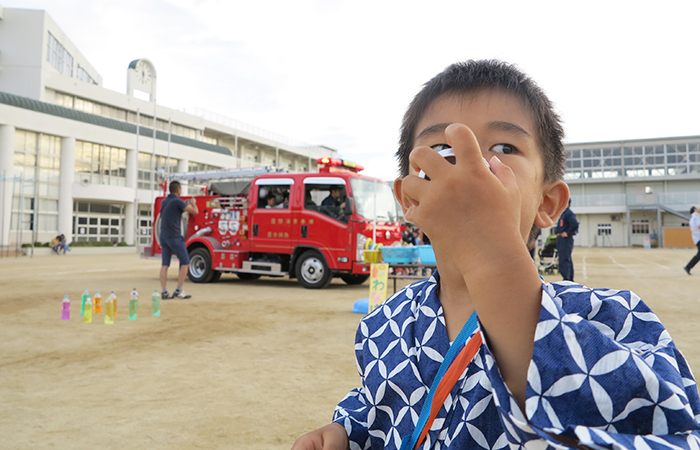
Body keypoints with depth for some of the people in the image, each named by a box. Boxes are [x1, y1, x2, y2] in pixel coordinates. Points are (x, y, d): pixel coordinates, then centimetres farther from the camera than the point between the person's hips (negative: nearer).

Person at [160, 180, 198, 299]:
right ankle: (178, 290, -1)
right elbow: (195, 211, -10)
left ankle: (164, 292, 4)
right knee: (185, 263, 1)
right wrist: (193, 203, 11)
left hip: (164, 236, 8)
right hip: (174, 237, -8)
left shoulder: (164, 201, 13)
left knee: (165, 265, 6)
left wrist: (186, 205, 36)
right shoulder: (177, 201, -11)